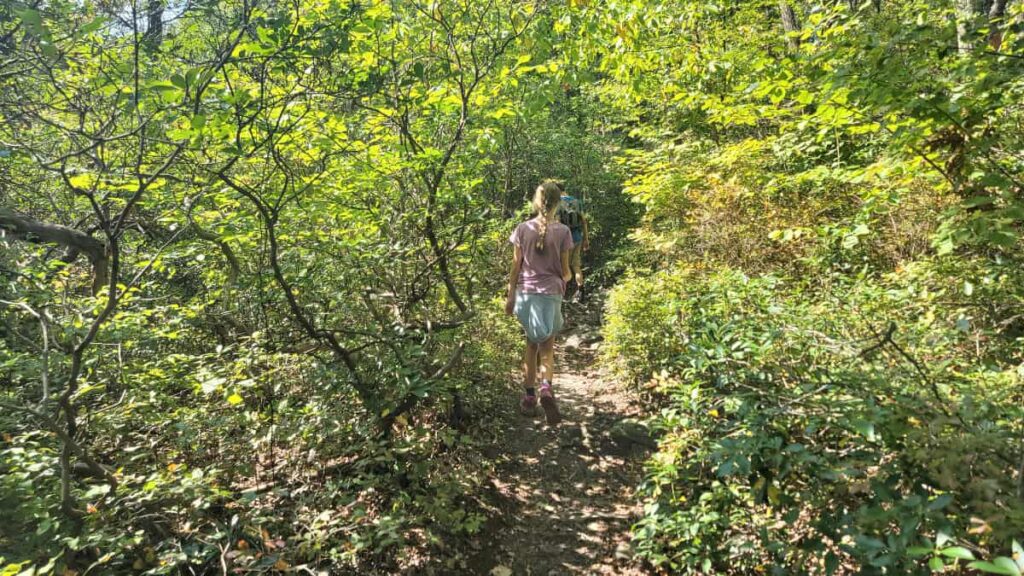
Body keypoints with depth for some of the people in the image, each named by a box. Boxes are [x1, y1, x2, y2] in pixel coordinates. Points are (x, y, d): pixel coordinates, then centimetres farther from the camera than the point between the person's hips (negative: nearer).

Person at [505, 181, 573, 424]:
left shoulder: (523, 229, 0)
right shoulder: (562, 231, -3)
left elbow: (516, 266, 1)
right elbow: (564, 268, 2)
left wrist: (511, 295, 8)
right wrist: (566, 279, 25)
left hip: (526, 292, 2)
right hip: (551, 292, -1)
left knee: (532, 342, 15)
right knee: (547, 345, 10)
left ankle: (529, 397, 17)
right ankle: (546, 388, -13)